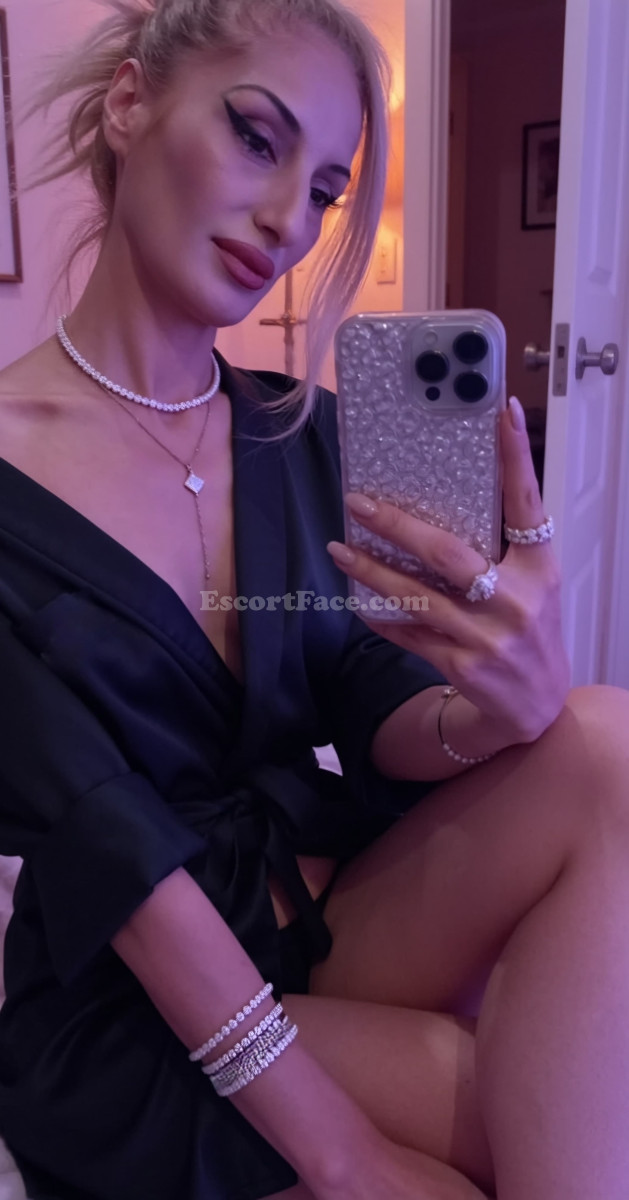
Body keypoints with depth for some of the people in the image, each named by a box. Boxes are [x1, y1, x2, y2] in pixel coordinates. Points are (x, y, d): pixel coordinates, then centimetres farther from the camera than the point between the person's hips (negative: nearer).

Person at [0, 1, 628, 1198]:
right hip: (134, 1021, -4)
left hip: (330, 901, 5)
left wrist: (500, 713, -26)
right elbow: (105, 838, -19)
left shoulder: (301, 432, 2)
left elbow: (373, 717, -3)